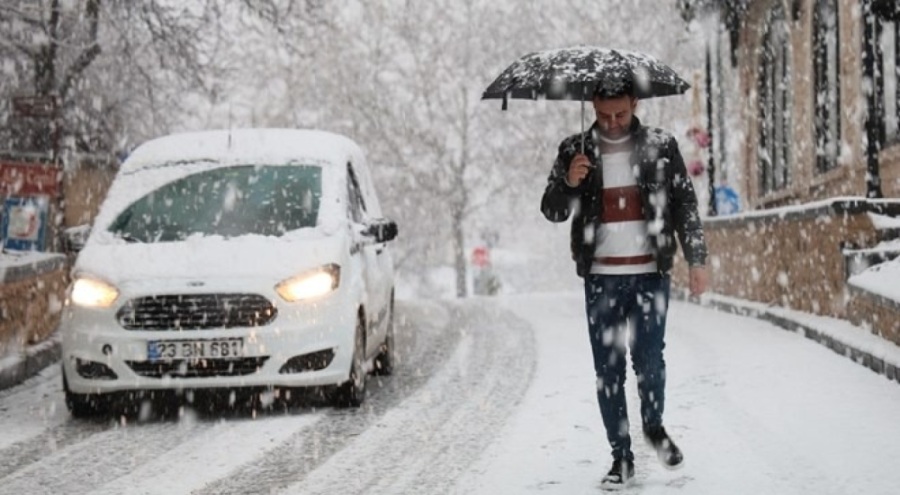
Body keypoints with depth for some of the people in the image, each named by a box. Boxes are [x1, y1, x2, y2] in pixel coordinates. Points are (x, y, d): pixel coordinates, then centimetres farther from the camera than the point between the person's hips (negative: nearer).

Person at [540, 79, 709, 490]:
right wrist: (568, 182, -17)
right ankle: (621, 457, 12)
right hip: (600, 279, 1)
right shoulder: (575, 151, 3)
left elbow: (685, 204, 6)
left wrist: (697, 260, 1)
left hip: (650, 275, -1)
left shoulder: (661, 146, 1)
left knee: (649, 362, -6)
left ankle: (654, 426, 24)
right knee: (608, 371, 3)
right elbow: (552, 212, 3)